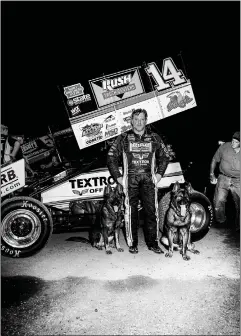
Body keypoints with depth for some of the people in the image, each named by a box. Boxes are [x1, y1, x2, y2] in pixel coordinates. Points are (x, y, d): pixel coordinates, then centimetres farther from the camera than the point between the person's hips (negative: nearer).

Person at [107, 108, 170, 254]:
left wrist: (159, 174, 9)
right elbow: (111, 158, 7)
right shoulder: (123, 138, 5)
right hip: (130, 180, -1)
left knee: (152, 211, 2)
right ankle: (132, 244, 13)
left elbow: (165, 157, 19)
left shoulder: (154, 138, 10)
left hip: (149, 179, 2)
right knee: (131, 212, 1)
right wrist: (118, 177, 0)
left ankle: (153, 243, 15)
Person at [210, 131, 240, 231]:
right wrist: (212, 174, 3)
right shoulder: (224, 146, -5)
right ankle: (221, 221, 15)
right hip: (223, 178, 0)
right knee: (218, 201, -10)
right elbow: (215, 160, 7)